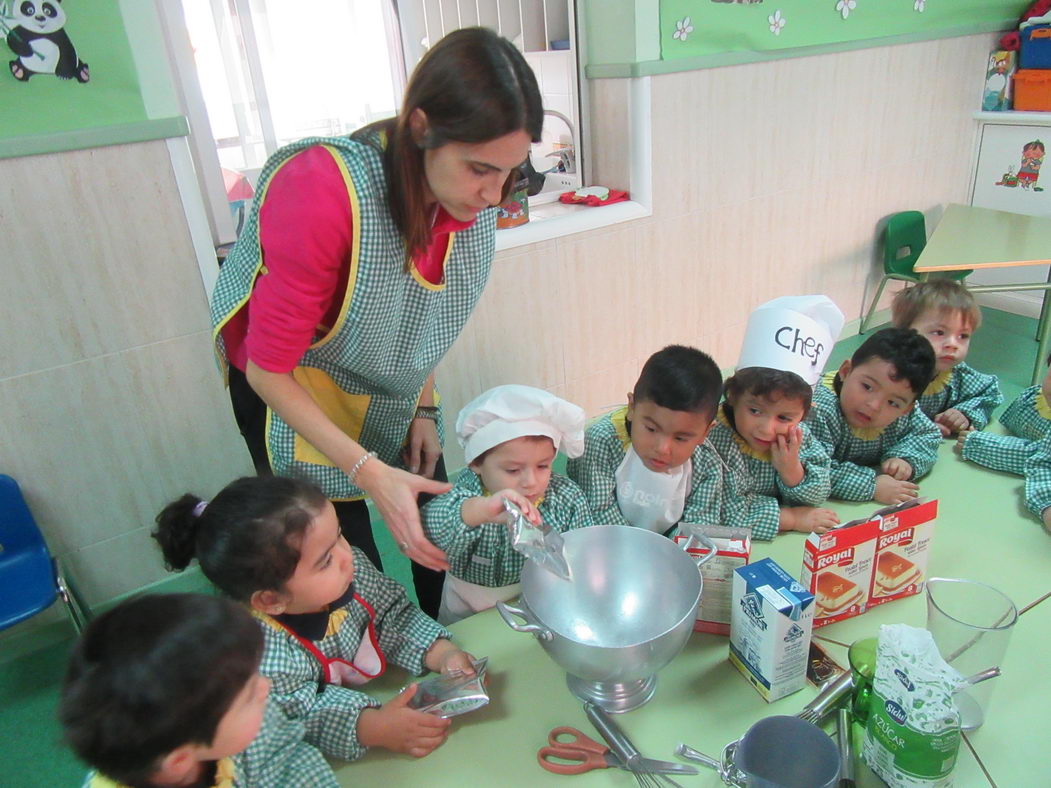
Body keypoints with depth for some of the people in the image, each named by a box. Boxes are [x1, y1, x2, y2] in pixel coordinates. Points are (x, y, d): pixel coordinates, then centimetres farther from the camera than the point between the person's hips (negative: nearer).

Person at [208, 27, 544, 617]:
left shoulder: (471, 193, -14)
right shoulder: (320, 194, -35)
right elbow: (268, 371, -25)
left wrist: (425, 408, 1)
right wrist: (371, 472, -29)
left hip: (390, 385, 5)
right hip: (290, 385, -5)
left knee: (440, 533, 10)